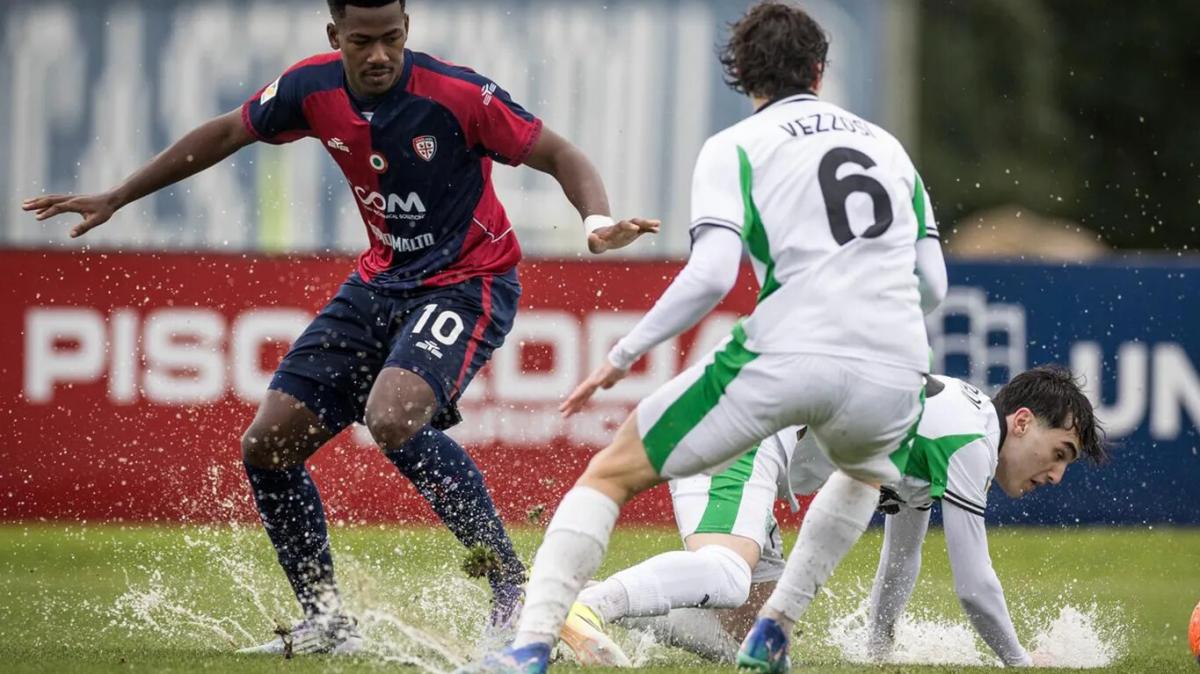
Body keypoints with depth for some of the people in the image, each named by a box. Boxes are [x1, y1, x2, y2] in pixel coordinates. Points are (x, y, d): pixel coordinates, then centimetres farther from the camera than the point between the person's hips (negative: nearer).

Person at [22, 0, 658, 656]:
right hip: (381, 282, 7)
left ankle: (511, 585, -21)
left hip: (468, 283, -7)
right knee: (267, 446, 1)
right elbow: (225, 134, 10)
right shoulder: (312, 87, -7)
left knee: (391, 419, -33)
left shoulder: (457, 94, -22)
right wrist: (114, 198, 14)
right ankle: (326, 622, 16)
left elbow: (558, 154, -16)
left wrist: (598, 222, -36)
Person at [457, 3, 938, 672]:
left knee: (610, 474, 7)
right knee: (868, 471, 41)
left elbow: (711, 274, -7)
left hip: (785, 358, -4)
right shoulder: (889, 147, 23)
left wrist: (624, 356, 2)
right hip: (893, 371, 4)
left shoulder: (735, 148, 8)